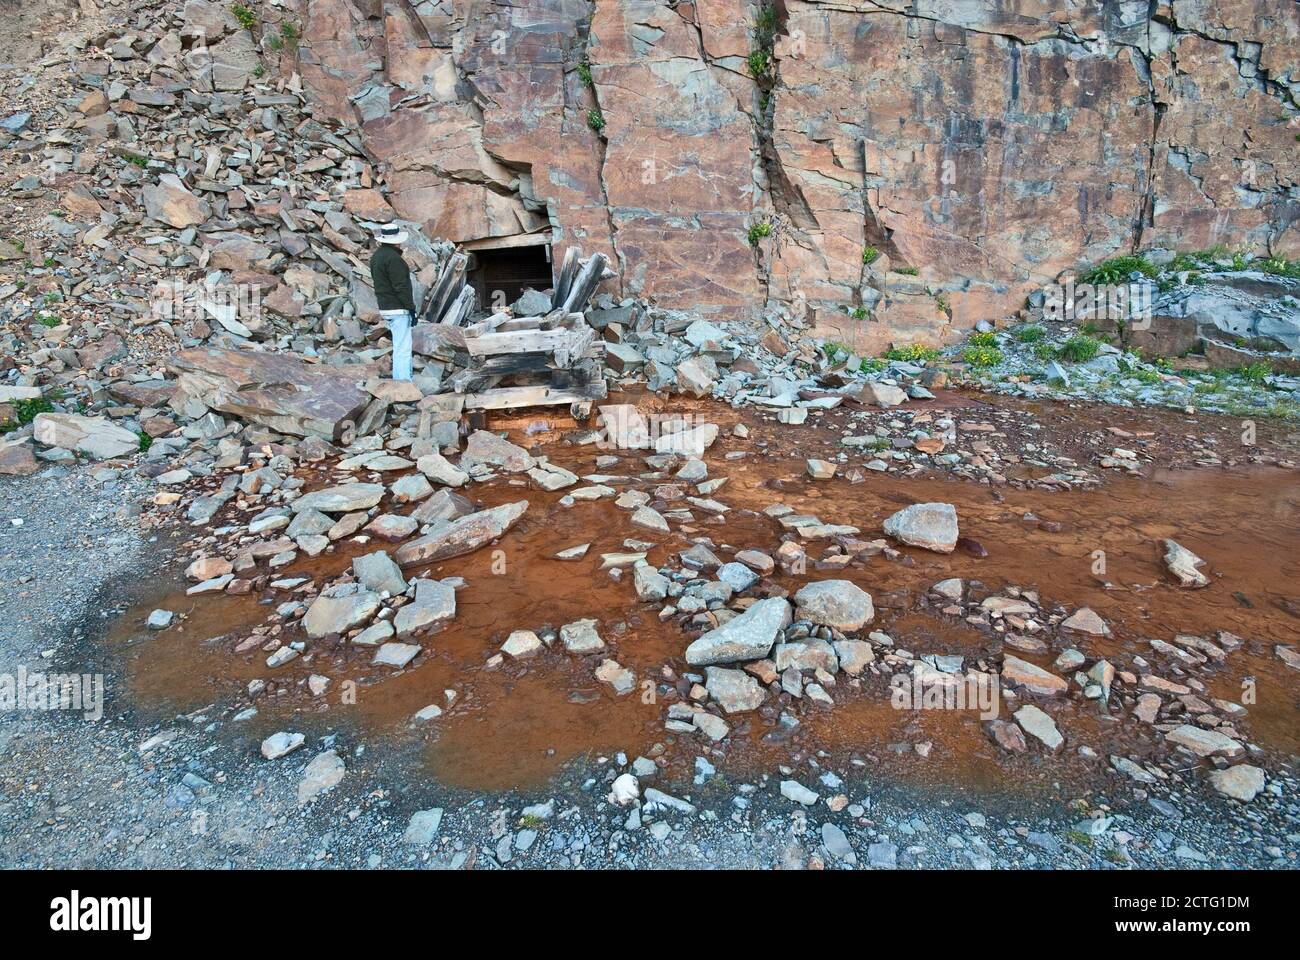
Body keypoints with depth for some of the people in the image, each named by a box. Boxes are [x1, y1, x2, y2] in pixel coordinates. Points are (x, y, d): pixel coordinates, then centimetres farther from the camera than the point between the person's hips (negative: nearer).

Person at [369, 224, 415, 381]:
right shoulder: (393, 258, -16)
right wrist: (411, 307, -15)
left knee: (400, 346, 19)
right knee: (403, 348, -8)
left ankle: (399, 379, 24)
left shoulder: (376, 256, 15)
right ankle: (403, 382, -8)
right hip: (398, 308, -10)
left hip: (386, 307, 10)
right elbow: (400, 286, -19)